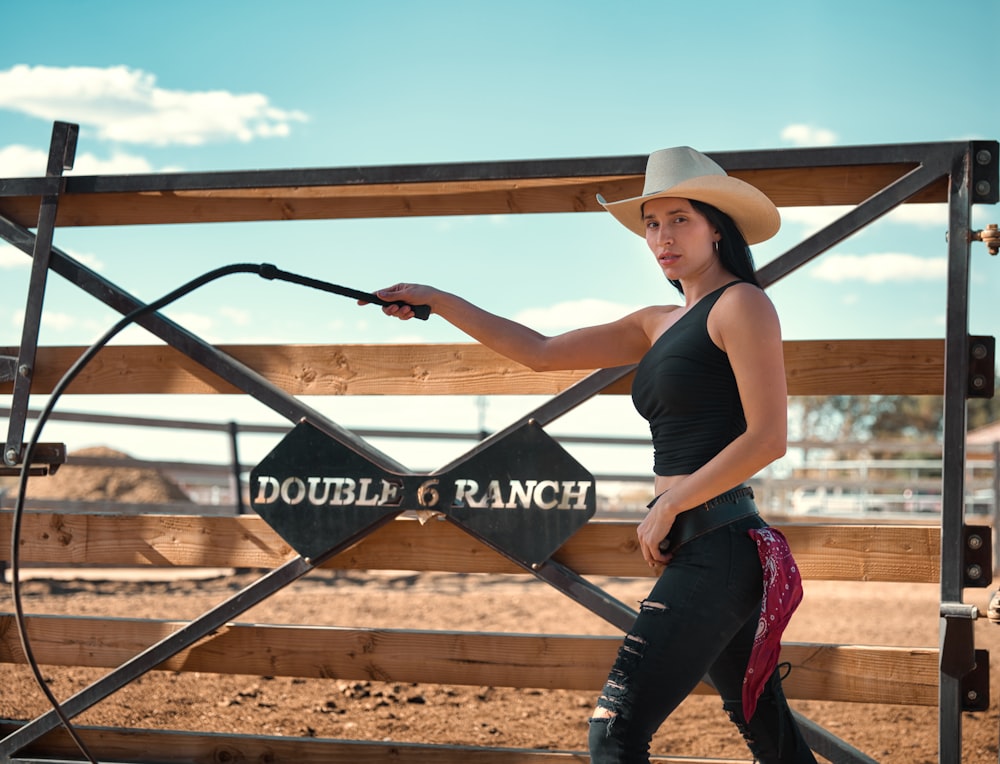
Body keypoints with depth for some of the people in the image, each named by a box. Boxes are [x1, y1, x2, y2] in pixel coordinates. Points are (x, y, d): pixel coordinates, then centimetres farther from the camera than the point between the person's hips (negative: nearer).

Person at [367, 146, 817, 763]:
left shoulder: (742, 303, -6)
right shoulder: (659, 324, 18)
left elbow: (768, 438, -14)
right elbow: (541, 353, 18)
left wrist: (668, 506, -11)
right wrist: (435, 301, 14)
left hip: (717, 545, -9)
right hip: (695, 547, 9)